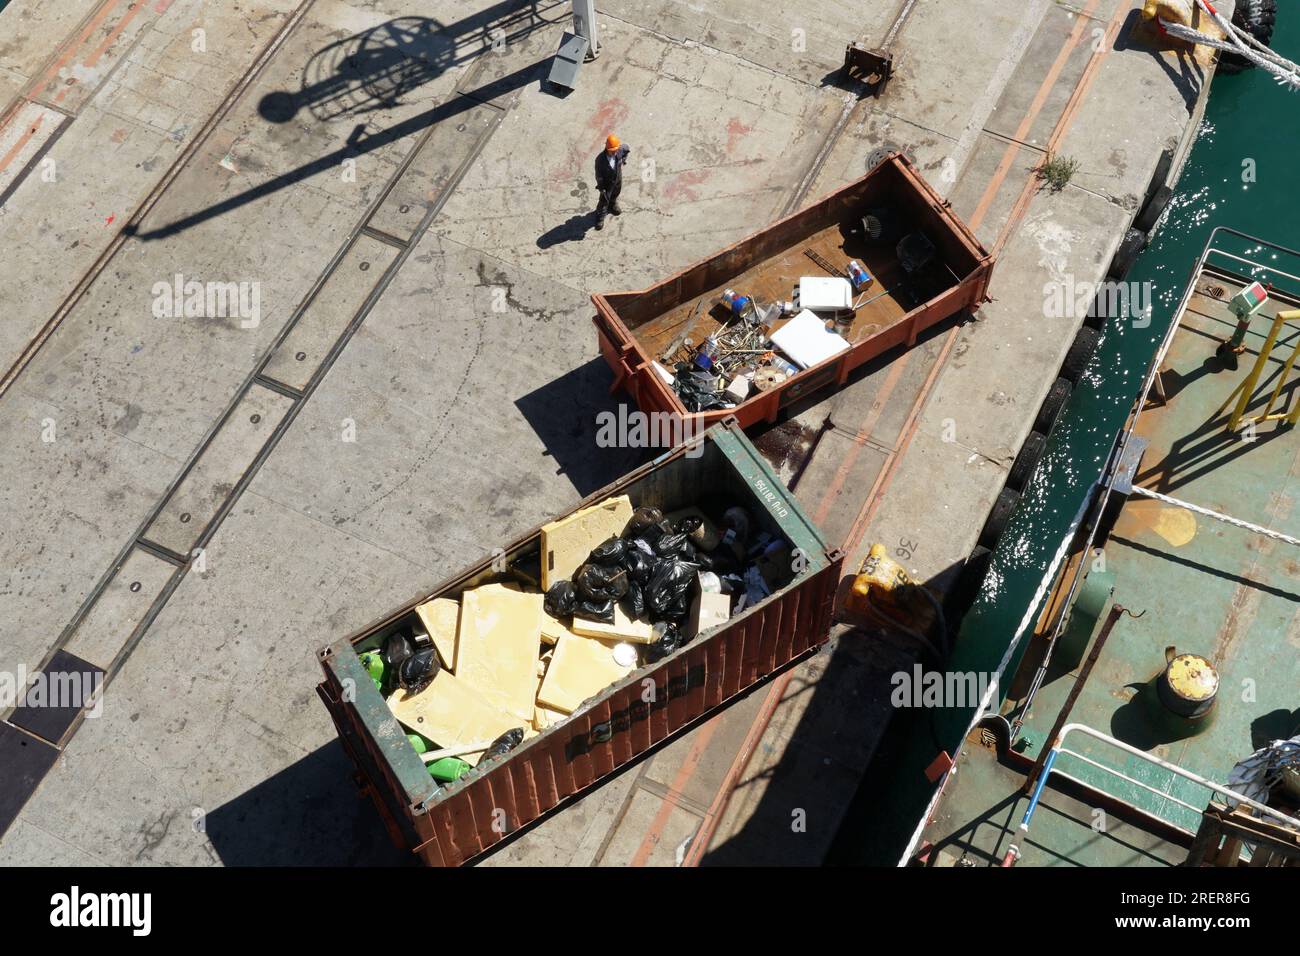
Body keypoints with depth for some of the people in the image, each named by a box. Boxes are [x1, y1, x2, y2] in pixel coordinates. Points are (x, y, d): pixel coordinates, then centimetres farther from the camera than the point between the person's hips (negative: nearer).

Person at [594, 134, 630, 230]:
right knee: (604, 200, 9)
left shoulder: (620, 150, -28)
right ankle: (600, 217, 33)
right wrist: (601, 187, -17)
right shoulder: (600, 159, -38)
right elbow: (598, 174, -24)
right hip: (607, 182, -5)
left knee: (615, 194, 32)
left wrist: (623, 159, 3)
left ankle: (612, 206, 64)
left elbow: (627, 149, 0)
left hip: (618, 180, 5)